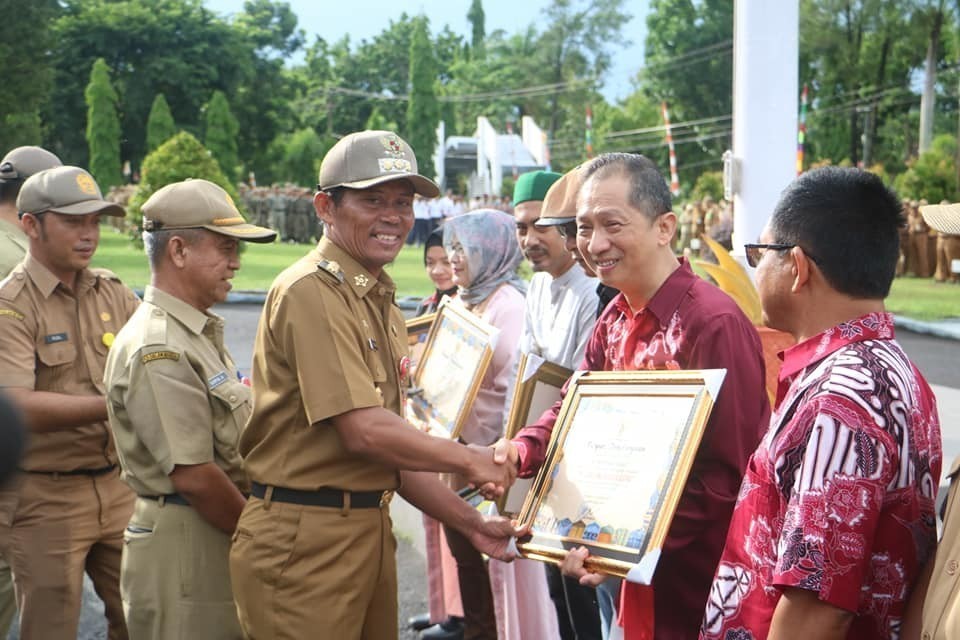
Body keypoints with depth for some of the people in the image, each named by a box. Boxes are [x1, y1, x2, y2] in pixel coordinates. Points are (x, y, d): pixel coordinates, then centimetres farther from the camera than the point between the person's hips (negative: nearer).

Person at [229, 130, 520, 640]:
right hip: (305, 538, -9)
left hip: (371, 531, 9)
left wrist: (468, 522, 10)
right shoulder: (311, 292, -14)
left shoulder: (382, 305, 14)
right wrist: (469, 460, -8)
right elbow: (363, 431, -20)